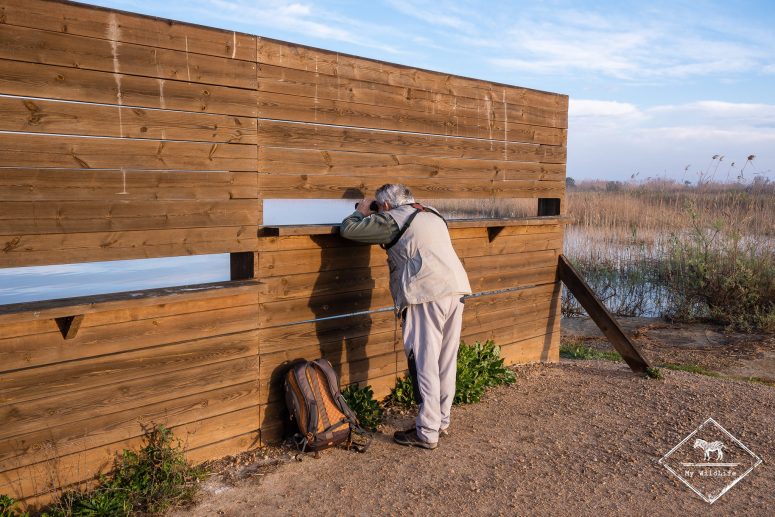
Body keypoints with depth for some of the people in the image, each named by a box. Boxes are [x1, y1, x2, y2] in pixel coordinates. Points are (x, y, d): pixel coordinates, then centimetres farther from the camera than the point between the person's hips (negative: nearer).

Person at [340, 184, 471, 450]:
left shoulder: (393, 219, 1)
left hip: (427, 294, -8)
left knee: (425, 364, -2)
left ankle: (427, 433, 3)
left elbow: (347, 229, -1)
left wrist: (362, 212, 21)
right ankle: (442, 422, 26)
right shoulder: (432, 214, 24)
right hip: (456, 288, 8)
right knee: (446, 362, 14)